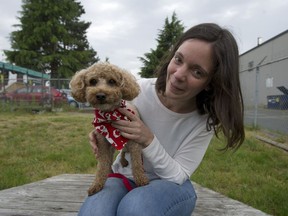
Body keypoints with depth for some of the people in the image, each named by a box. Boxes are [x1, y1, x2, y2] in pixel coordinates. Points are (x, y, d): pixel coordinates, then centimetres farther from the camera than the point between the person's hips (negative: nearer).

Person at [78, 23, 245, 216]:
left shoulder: (206, 118, -18)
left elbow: (178, 175, -16)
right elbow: (111, 122, 1)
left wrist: (149, 140, -32)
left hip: (171, 185, 0)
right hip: (124, 177, 1)